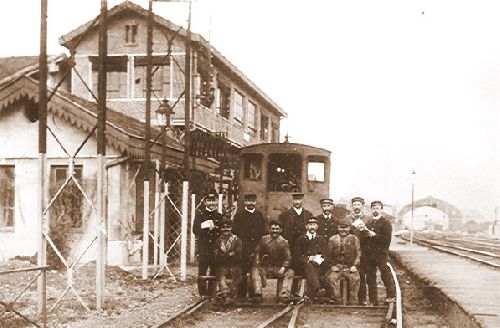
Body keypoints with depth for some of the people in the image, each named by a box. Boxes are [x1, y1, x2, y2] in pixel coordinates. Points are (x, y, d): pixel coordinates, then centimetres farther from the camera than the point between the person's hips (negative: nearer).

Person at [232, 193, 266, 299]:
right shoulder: (239, 215, 4)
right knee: (243, 272, -5)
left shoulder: (259, 214, 15)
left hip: (257, 247, 3)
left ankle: (254, 294, 8)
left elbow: (263, 231, 16)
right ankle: (241, 296, 0)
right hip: (243, 248, -3)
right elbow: (235, 231, 1)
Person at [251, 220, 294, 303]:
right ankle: (258, 294, -34)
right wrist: (257, 264, -11)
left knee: (290, 272, -26)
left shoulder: (283, 242, 2)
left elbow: (288, 257, -2)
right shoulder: (264, 239, 6)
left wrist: (283, 268, -15)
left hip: (278, 268, 0)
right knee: (255, 270, -27)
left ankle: (284, 295, -29)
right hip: (265, 267, 0)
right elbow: (257, 253, 6)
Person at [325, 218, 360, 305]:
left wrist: (354, 265, -9)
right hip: (337, 266, 1)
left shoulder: (354, 239, 12)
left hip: (350, 267, -1)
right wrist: (333, 265, -6)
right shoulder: (333, 239, 14)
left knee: (355, 278, -31)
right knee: (331, 277, -30)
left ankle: (352, 301, -24)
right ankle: (336, 299, -24)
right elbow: (329, 254, 11)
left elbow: (358, 254, 6)